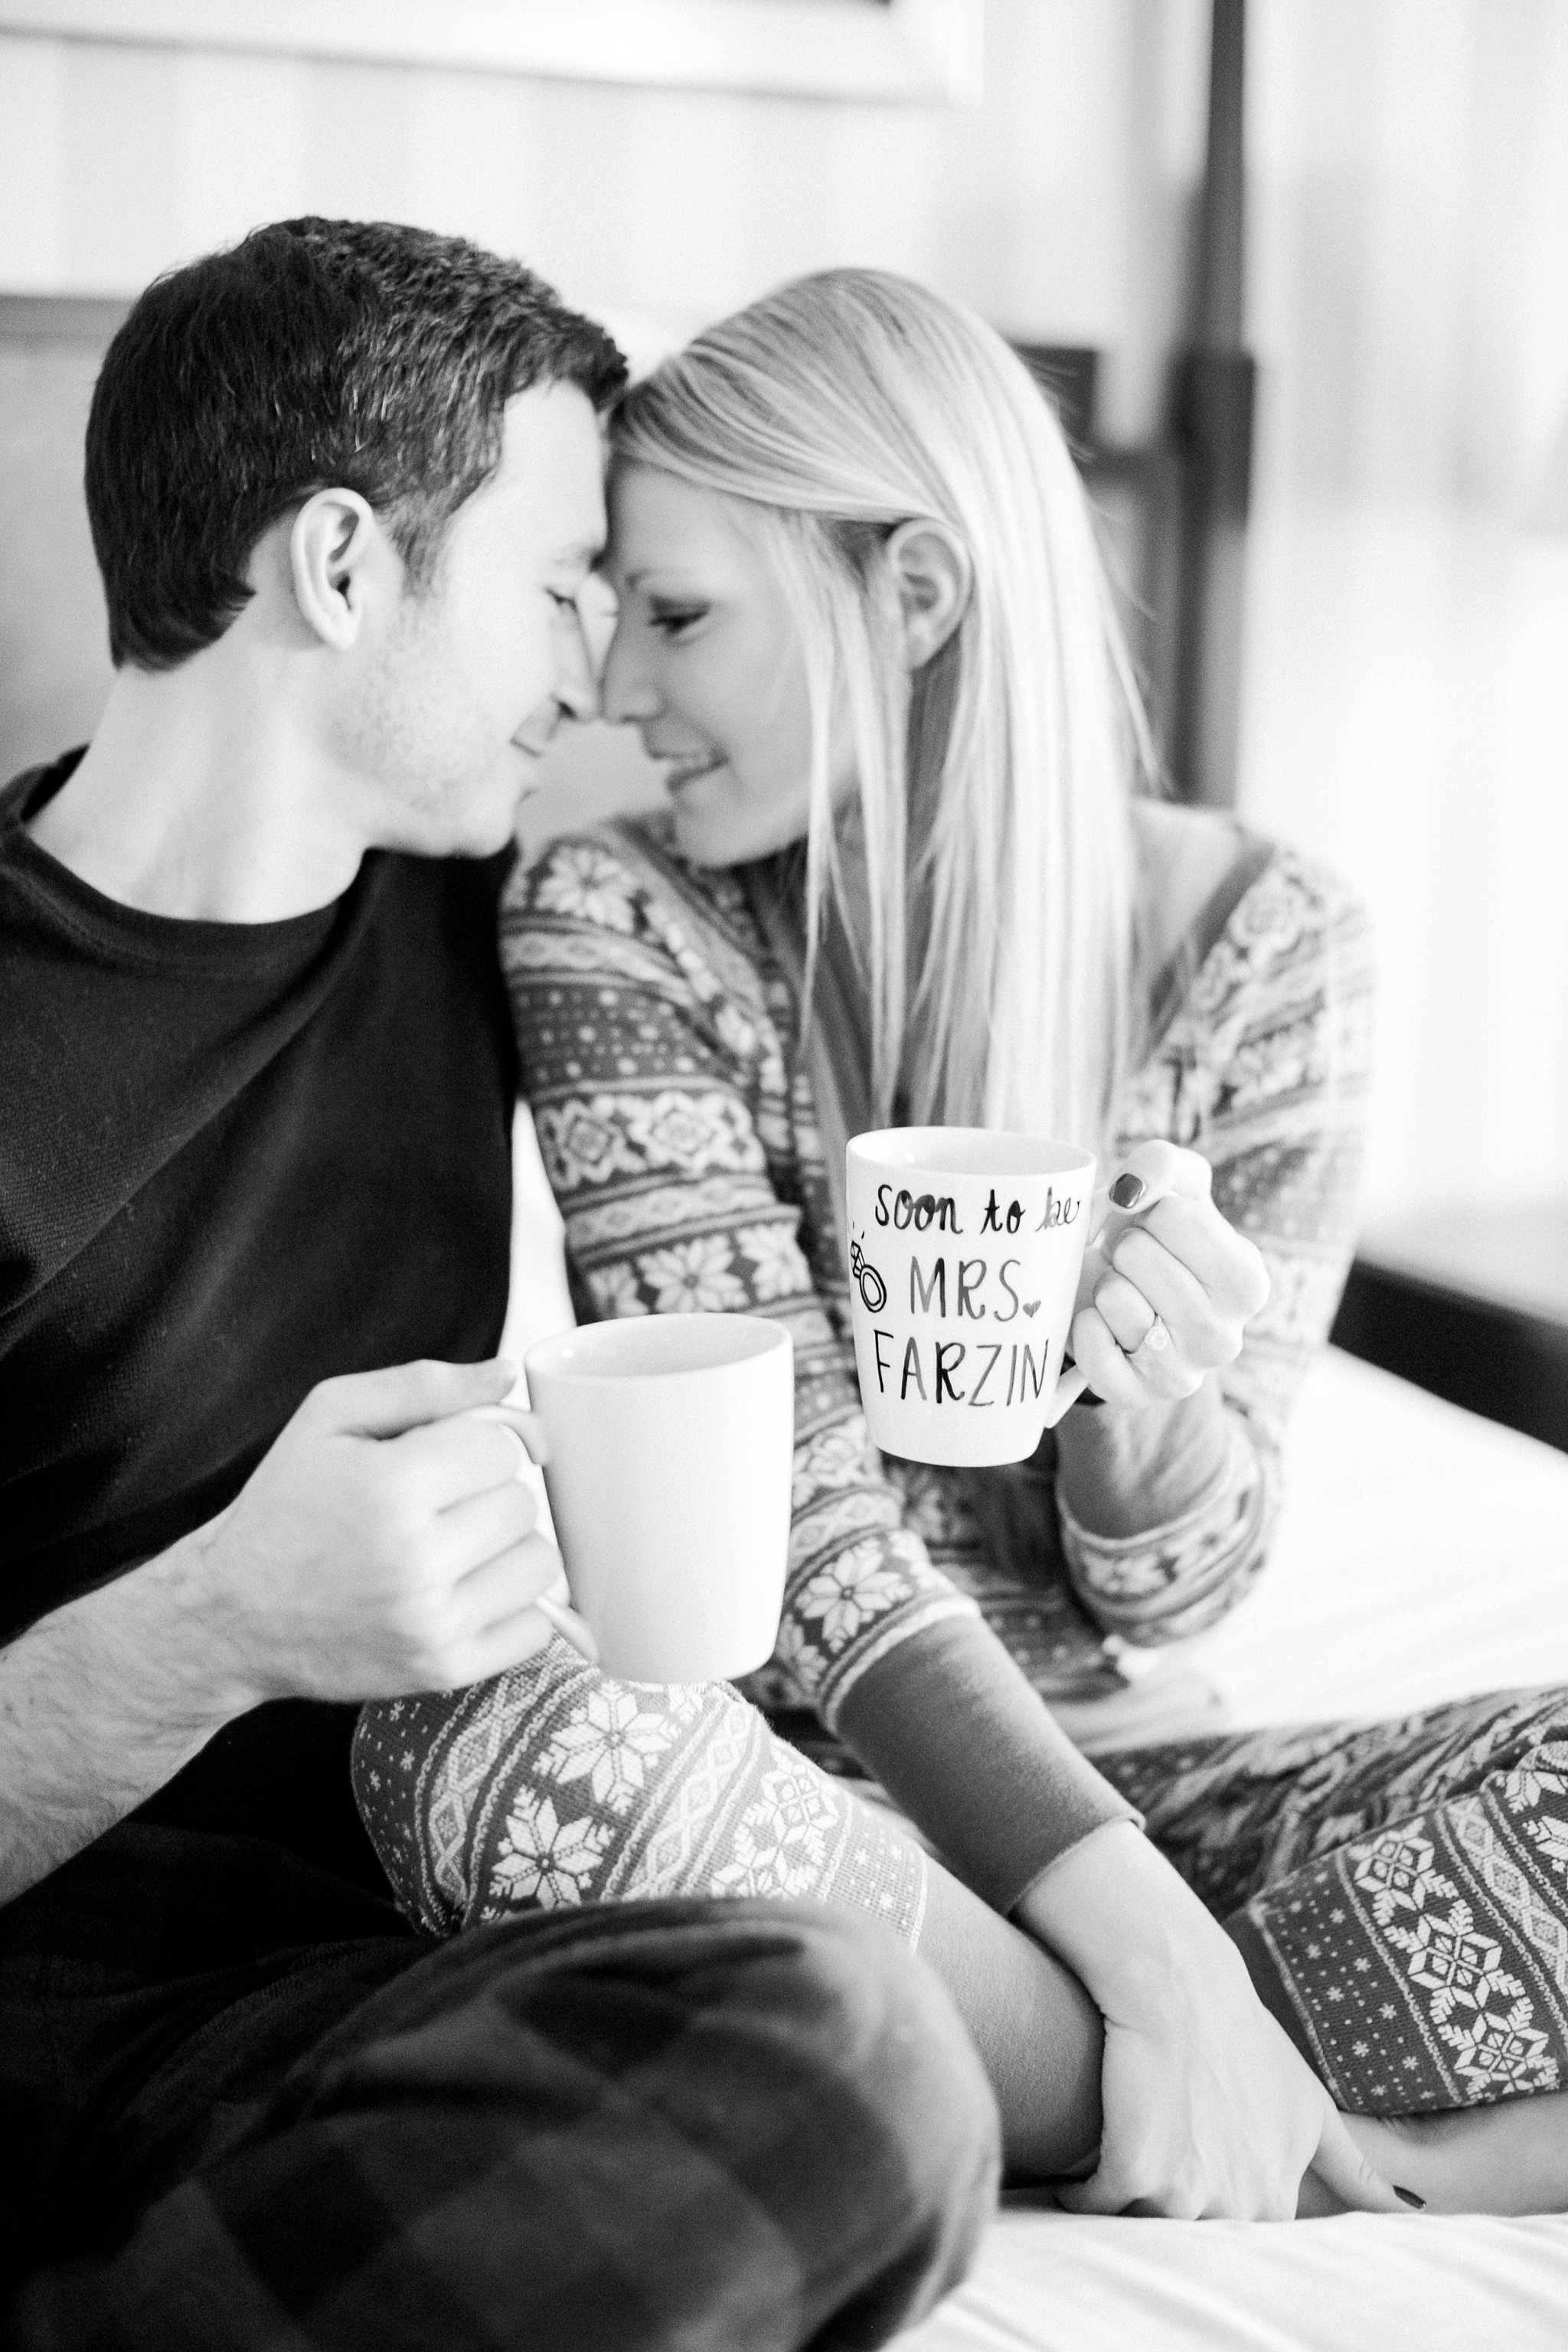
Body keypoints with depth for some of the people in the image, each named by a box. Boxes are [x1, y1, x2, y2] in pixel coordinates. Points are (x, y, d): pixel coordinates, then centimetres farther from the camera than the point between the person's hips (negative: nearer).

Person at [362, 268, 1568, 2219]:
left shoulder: (1252, 940, -6)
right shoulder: (612, 928, -9)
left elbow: (1164, 1594, -1)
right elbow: (798, 1524, -16)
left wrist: (1150, 1391, -24)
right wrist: (1149, 1947, -28)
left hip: (1072, 1781, 0)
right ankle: (1361, 2172, -21)